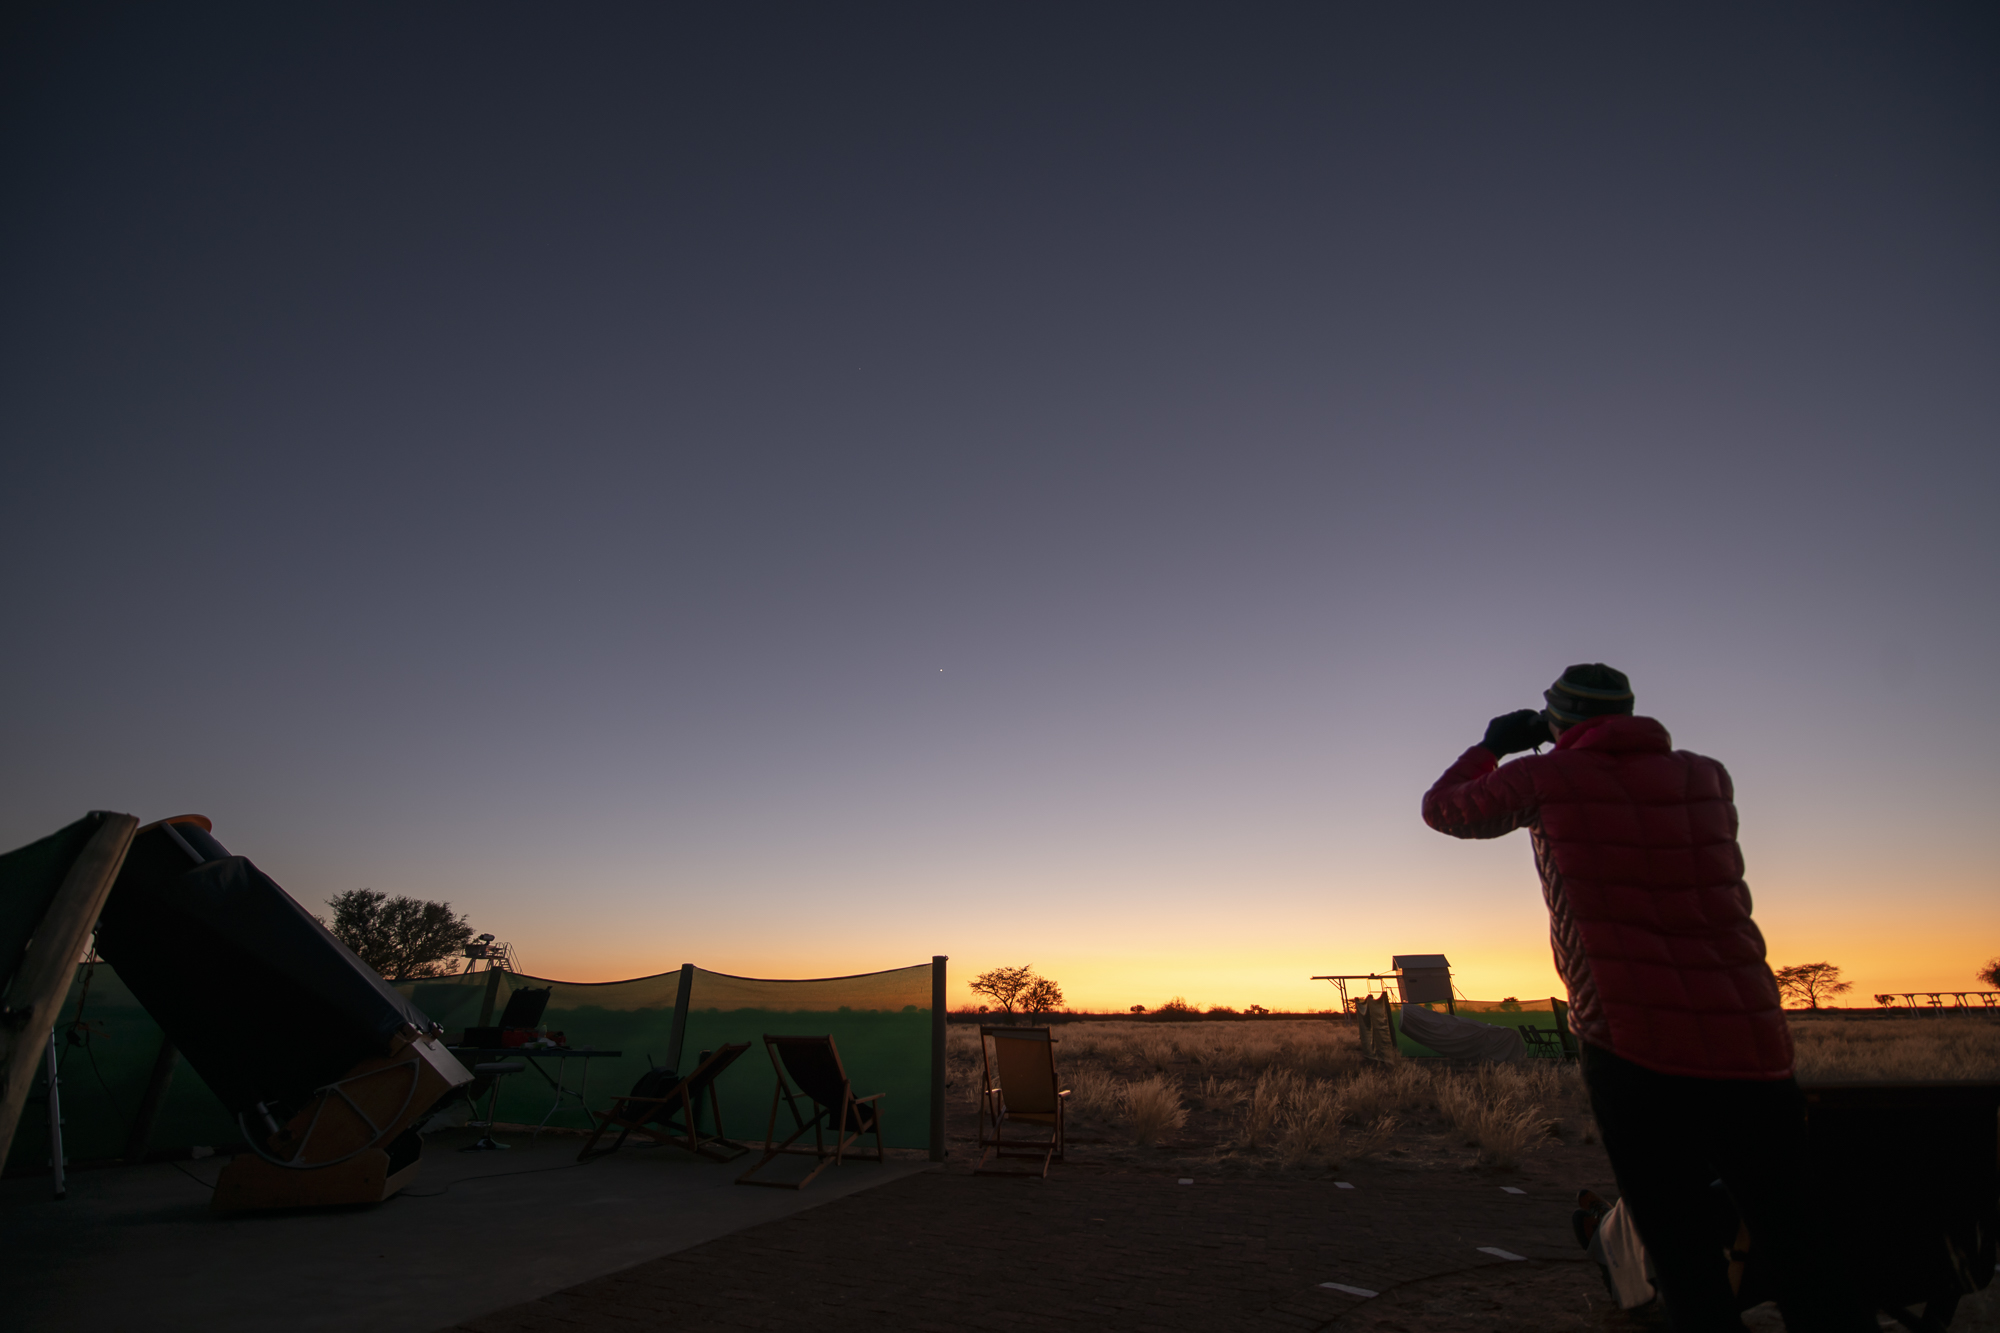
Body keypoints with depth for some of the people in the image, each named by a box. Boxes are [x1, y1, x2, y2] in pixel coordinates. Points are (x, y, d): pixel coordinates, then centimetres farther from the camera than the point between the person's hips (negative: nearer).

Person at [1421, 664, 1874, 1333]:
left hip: (1633, 1048, -4)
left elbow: (1443, 808, 11)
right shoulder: (1706, 776, 10)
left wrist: (1491, 745, 25)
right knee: (1793, 1241, 17)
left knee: (1683, 1250, 8)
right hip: (1751, 1043, 4)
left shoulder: (1546, 777, -2)